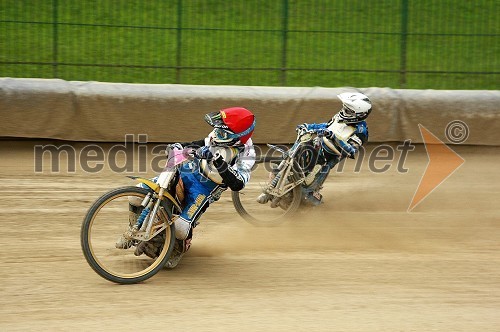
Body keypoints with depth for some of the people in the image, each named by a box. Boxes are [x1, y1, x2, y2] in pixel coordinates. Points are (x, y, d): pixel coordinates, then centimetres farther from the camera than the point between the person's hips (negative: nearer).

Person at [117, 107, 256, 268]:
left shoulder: (246, 153, -16)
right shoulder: (220, 134, 1)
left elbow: (237, 184, -28)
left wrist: (220, 164, -38)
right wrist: (180, 145, 8)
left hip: (204, 189, -5)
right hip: (185, 171, 5)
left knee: (180, 228, -26)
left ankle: (179, 248, 13)